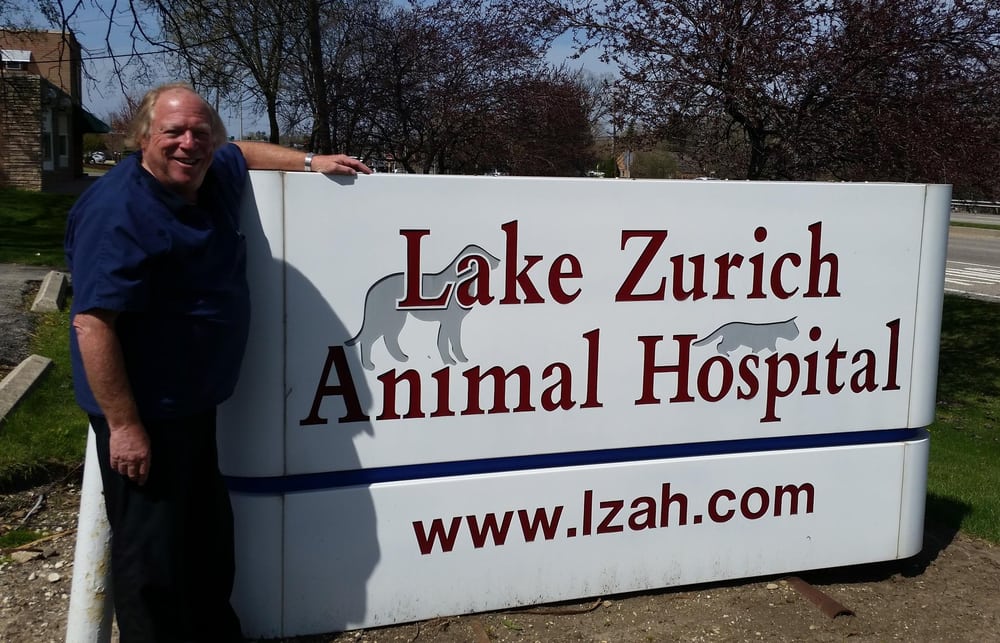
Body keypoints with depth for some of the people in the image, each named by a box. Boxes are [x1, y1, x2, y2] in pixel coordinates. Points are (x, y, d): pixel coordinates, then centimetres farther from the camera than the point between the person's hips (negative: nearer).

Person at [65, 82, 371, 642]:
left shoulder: (213, 176, 4)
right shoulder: (119, 211, -22)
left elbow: (244, 151, 29)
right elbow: (92, 322, -26)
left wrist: (312, 162, 22)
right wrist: (123, 425, -27)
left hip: (196, 403, 9)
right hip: (144, 414, -9)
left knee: (209, 537, 22)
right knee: (153, 554, 0)